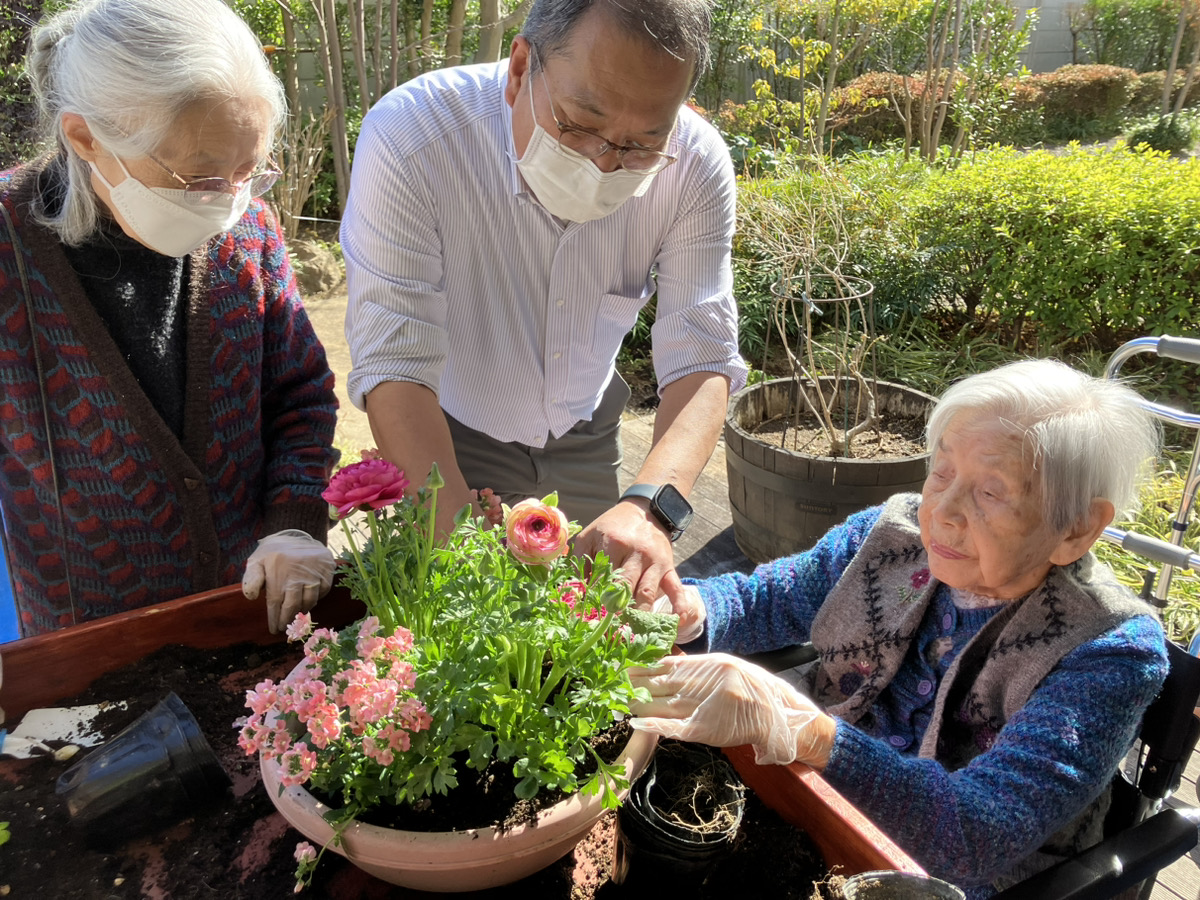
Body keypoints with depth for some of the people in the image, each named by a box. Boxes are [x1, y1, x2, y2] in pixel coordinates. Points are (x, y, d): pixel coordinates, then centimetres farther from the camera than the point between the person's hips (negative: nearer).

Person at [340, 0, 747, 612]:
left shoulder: (695, 166, -23)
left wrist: (651, 508, -43)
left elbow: (701, 360, -25)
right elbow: (393, 366, -34)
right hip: (449, 437, -2)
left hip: (584, 439, 3)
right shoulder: (408, 139, -32)